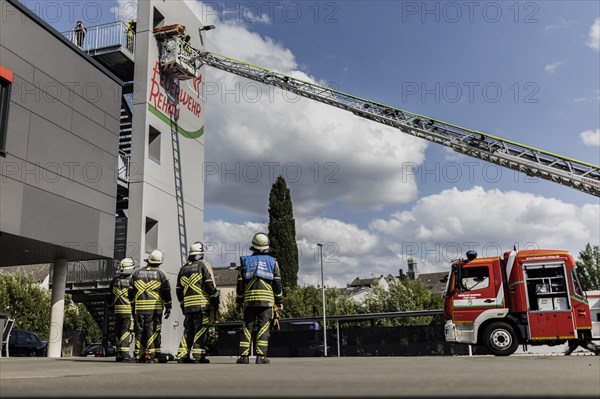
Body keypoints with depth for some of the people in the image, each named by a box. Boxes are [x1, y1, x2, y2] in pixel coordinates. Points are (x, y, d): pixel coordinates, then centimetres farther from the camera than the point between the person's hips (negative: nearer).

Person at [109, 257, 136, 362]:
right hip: (128, 310, -6)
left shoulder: (115, 280, 10)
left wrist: (112, 308, 26)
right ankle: (125, 354, -9)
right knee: (126, 332, -5)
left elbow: (111, 296, 16)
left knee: (118, 332, 11)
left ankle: (118, 354, 16)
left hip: (117, 310, 6)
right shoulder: (131, 280, -10)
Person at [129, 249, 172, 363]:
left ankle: (139, 356, 11)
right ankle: (152, 356, -6)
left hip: (139, 308, 3)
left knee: (139, 331, 9)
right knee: (153, 331, -2)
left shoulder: (136, 273, 11)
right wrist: (168, 308, 6)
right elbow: (166, 293, 0)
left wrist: (132, 306, 18)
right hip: (155, 308, -3)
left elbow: (131, 292, 11)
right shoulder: (161, 274, 2)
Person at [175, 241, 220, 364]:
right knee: (201, 329, -4)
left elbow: (178, 289, 19)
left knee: (188, 330, 12)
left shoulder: (183, 268, 18)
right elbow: (210, 284, -9)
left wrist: (182, 304, 27)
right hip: (202, 303, -5)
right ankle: (198, 356, -7)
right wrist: (215, 300, -4)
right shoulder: (204, 265, 0)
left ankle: (182, 355, 11)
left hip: (188, 305, 5)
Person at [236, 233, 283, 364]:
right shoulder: (272, 261, 7)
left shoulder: (245, 261, 9)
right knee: (263, 327, 0)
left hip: (249, 299, 1)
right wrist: (279, 301, 11)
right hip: (267, 299, -1)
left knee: (247, 327, 6)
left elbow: (240, 283, 8)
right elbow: (277, 283, 4)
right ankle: (261, 356, -5)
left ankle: (244, 356, 3)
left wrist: (239, 301, 14)